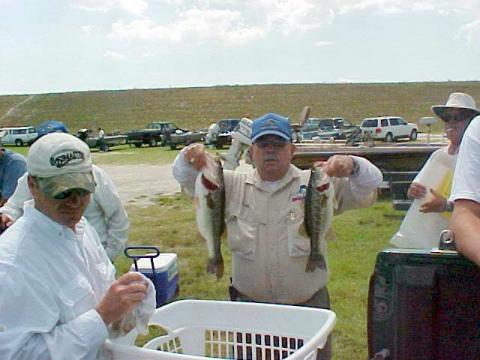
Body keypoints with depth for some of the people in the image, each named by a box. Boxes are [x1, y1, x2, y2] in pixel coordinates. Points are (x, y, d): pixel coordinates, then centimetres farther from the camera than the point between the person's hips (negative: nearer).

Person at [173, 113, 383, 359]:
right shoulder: (234, 185, 5)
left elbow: (369, 188, -6)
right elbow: (187, 180, 2)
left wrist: (352, 166, -29)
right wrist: (189, 158, -22)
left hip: (308, 304, -1)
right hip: (248, 304, 2)